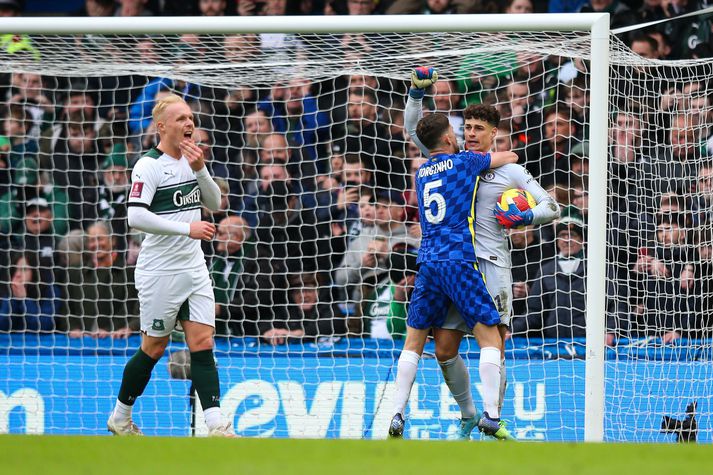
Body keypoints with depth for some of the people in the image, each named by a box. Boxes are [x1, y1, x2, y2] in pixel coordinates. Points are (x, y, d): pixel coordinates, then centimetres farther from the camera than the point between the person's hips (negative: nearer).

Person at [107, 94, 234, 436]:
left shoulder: (190, 159, 10)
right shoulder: (149, 166, -13)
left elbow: (214, 203, 12)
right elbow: (136, 216, -22)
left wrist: (200, 169, -4)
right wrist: (186, 228, -23)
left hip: (194, 268, 6)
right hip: (159, 271, -6)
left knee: (202, 345, -3)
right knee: (154, 348, 3)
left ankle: (217, 428, -10)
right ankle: (120, 418, 22)